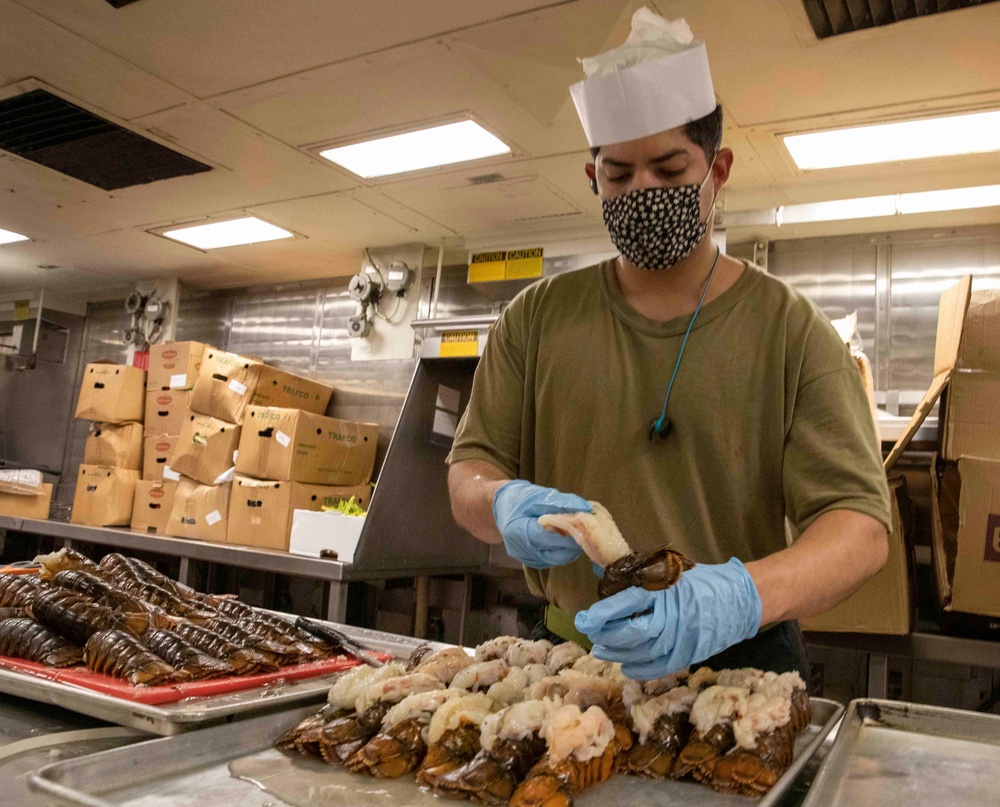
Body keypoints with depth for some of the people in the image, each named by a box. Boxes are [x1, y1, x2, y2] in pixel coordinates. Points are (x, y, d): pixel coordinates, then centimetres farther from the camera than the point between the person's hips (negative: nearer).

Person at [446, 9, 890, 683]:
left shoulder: (791, 329, -4)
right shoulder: (536, 318, 2)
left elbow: (859, 524, -11)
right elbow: (469, 473, 3)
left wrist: (741, 596, -31)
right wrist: (504, 505, -21)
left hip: (740, 666, -1)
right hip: (571, 652, 2)